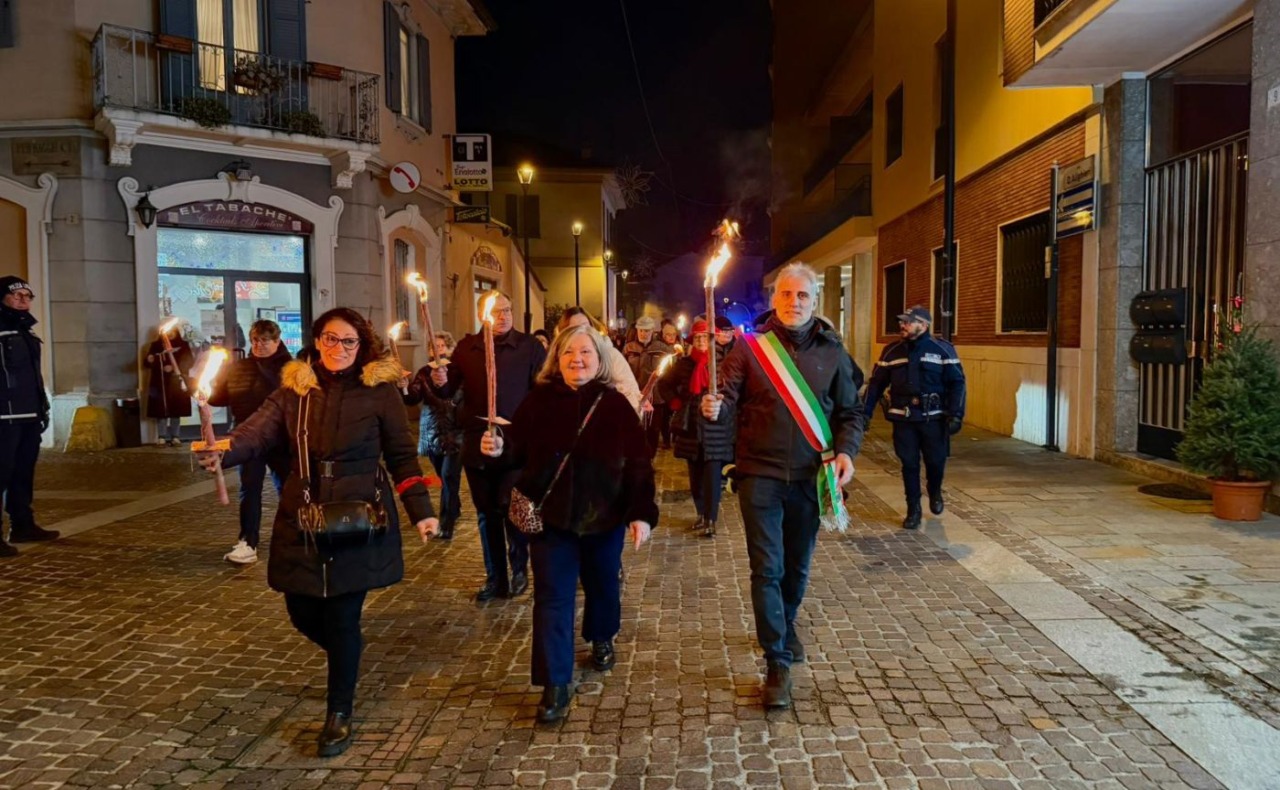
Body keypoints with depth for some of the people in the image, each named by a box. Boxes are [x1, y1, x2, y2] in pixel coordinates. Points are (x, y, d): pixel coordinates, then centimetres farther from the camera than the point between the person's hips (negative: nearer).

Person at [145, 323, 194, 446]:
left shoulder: (183, 344, 6)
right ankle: (161, 438, -2)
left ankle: (175, 438, 8)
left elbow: (189, 361, -3)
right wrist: (149, 361, -18)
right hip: (159, 383, 0)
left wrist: (174, 367, -15)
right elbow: (148, 364, 6)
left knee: (176, 411, 3)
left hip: (177, 383, 0)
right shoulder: (156, 344, 7)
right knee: (161, 411, -4)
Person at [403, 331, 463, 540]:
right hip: (432, 433, 4)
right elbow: (412, 399, -5)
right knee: (445, 478, 18)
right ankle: (454, 510, 39)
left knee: (449, 477, -11)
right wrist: (404, 388, -26)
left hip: (454, 433, -4)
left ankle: (446, 525, -9)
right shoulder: (425, 372, 6)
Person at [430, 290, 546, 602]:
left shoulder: (530, 347, -1)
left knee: (510, 507, -8)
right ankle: (495, 579, 26)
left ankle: (519, 569, 17)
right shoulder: (466, 348, 8)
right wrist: (439, 383, -12)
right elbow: (449, 390, 11)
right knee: (486, 515, 12)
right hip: (477, 444, 4)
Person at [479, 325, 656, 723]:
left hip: (603, 517, 1)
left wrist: (642, 513, -15)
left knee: (603, 585, 19)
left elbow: (638, 463, -8)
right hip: (550, 516, 0)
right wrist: (499, 447, -23)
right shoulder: (538, 400, -2)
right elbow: (519, 451, -1)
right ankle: (555, 684, 6)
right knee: (552, 598, -1)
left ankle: (602, 639, 50)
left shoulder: (616, 404, -5)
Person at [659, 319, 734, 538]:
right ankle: (701, 514, 25)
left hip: (715, 427, -4)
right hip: (691, 427, 4)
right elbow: (664, 384, 19)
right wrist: (675, 403, 8)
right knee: (695, 474, 11)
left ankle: (711, 520, -5)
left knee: (712, 474, -6)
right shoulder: (684, 363, 7)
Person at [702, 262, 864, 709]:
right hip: (761, 473, -2)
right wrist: (714, 409, -29)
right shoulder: (750, 346, -2)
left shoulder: (831, 351, 4)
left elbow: (849, 411, 9)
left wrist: (846, 450, -7)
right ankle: (778, 663, 7)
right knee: (767, 568, -3)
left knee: (798, 566, 17)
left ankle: (785, 626, 44)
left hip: (811, 475, 3)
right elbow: (730, 402, -6)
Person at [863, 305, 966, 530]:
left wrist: (956, 415, -11)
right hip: (903, 419, 2)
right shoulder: (892, 351, 5)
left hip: (933, 418, -2)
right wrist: (866, 413, 3)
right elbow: (876, 383, 8)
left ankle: (935, 493, 37)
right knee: (909, 464, 4)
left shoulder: (943, 349, -3)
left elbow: (957, 383, -3)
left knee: (936, 461, 5)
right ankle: (913, 510, 17)